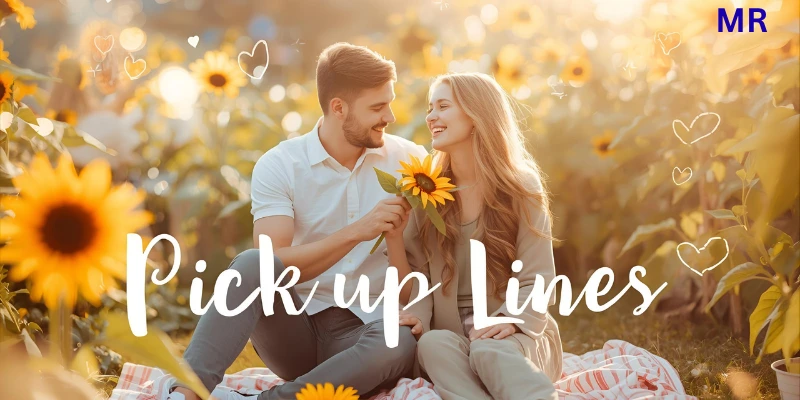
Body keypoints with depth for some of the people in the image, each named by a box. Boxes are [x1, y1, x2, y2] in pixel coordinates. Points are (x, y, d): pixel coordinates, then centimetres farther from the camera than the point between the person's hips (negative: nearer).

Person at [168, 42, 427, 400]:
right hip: (294, 327, 0)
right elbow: (274, 267, -15)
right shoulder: (279, 165, -4)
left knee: (400, 344, -36)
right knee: (252, 264, -31)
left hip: (364, 327, 1)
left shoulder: (410, 160, 1)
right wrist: (356, 233, -23)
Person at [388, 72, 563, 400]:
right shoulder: (428, 191, 9)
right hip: (451, 332, 2)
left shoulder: (521, 187, 1)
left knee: (489, 351, -38)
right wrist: (417, 315, -16)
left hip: (517, 334, -2)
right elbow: (418, 275, 6)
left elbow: (536, 281, -5)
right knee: (432, 343, -35)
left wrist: (509, 321, -24)